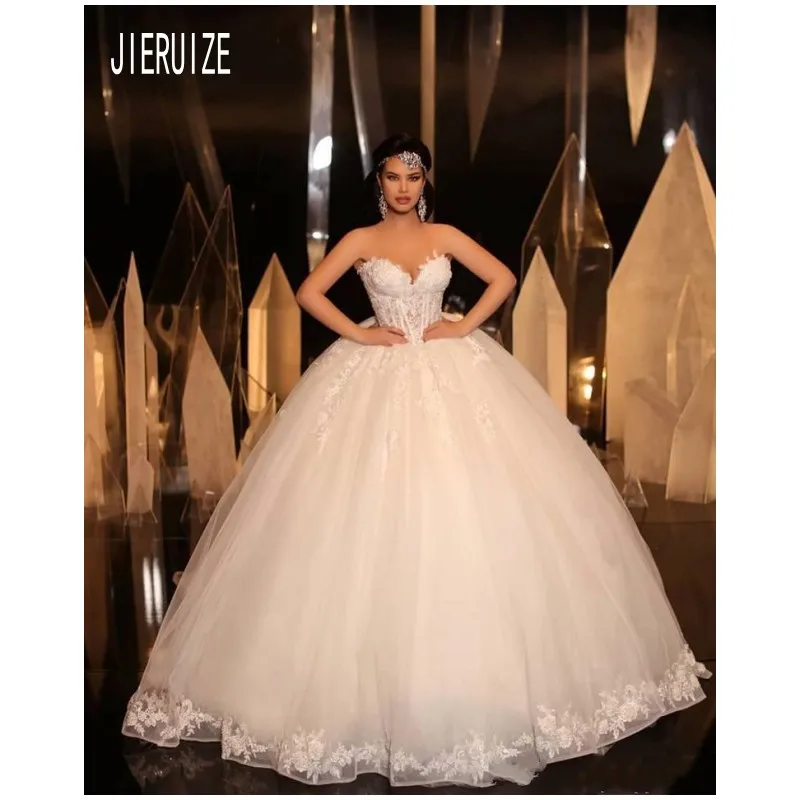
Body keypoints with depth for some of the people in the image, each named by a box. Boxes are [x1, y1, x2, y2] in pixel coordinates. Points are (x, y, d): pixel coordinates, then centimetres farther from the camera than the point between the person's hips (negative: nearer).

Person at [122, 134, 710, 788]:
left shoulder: (445, 237, 9)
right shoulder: (361, 241, 5)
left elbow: (503, 278, 10)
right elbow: (309, 292, 0)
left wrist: (467, 326, -2)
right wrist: (358, 333, -8)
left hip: (450, 372, 2)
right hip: (377, 376, -1)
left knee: (467, 507, -3)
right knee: (376, 510, -5)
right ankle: (378, 673, 8)